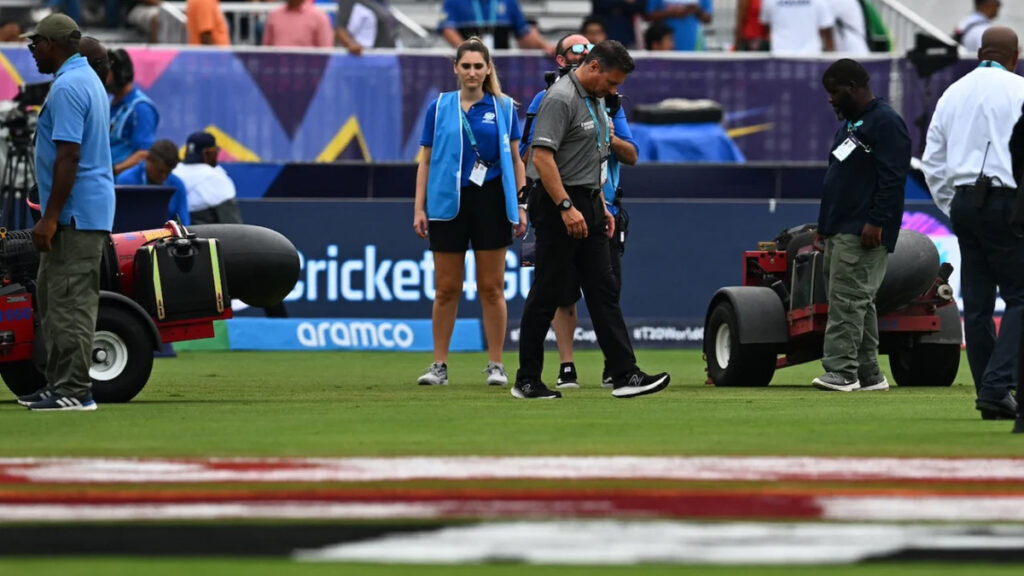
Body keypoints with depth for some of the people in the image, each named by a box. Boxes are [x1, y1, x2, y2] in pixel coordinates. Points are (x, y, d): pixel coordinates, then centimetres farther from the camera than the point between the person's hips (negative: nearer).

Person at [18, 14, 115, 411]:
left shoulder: (67, 87, -17)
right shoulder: (88, 79, 16)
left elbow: (68, 157, -22)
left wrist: (51, 217, -22)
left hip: (76, 215, -11)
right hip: (82, 214, 11)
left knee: (70, 304, -9)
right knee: (51, 297, 14)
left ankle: (74, 392, -8)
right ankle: (58, 385, 16)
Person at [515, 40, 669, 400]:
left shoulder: (596, 101, 15)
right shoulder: (561, 99, -15)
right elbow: (542, 157, -23)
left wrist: (601, 207, 20)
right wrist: (566, 207, -26)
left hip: (587, 205, 9)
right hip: (558, 204, -9)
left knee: (604, 292, 4)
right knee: (546, 294, -4)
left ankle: (625, 375, 2)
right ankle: (527, 381, 3)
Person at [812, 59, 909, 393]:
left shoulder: (885, 123, -10)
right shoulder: (848, 123, 22)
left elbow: (893, 178, -17)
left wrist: (876, 223, -22)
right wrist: (825, 225, 23)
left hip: (863, 233, -10)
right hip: (840, 231, 10)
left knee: (847, 299, -15)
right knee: (857, 303, 9)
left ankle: (841, 370, -17)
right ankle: (868, 375, 12)